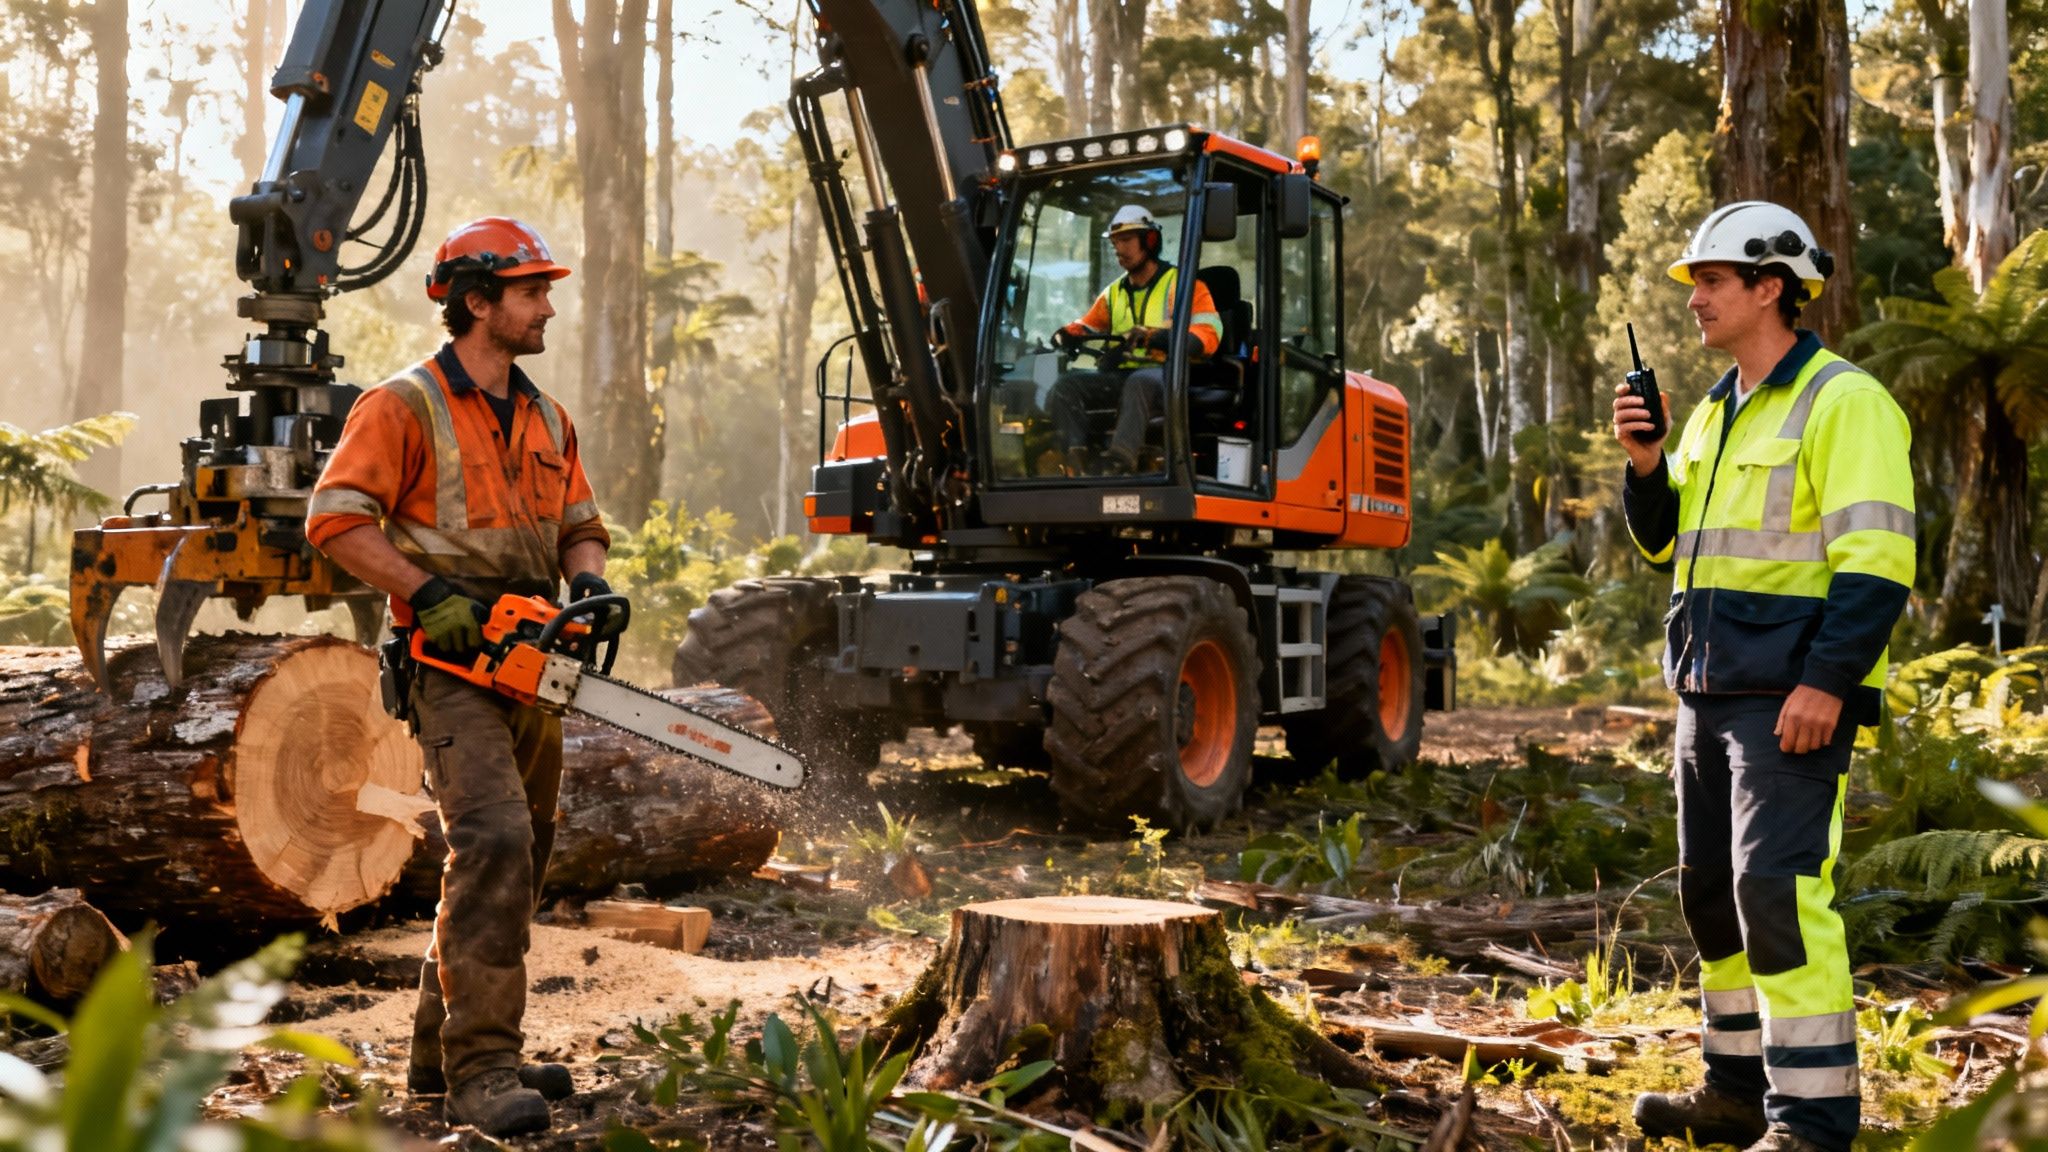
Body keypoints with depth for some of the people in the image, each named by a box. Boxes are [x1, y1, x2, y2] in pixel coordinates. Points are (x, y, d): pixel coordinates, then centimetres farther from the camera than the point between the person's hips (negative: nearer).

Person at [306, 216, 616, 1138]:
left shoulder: (546, 420, 16)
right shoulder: (405, 407, -6)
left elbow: (579, 527, 19)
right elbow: (335, 519, -12)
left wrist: (589, 581, -2)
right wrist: (428, 594, -20)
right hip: (455, 662, -8)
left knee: (516, 857, 12)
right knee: (493, 838, -20)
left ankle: (442, 1050, 25)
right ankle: (479, 1072, -16)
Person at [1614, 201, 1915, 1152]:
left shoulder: (1842, 402, -9)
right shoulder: (1715, 412, 18)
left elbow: (1876, 557, -17)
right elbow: (1668, 542, 20)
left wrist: (1827, 681, -23)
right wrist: (1645, 463, 2)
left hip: (1793, 694, -9)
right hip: (1710, 687, 9)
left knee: (1778, 888, -13)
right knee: (1713, 891, 13)